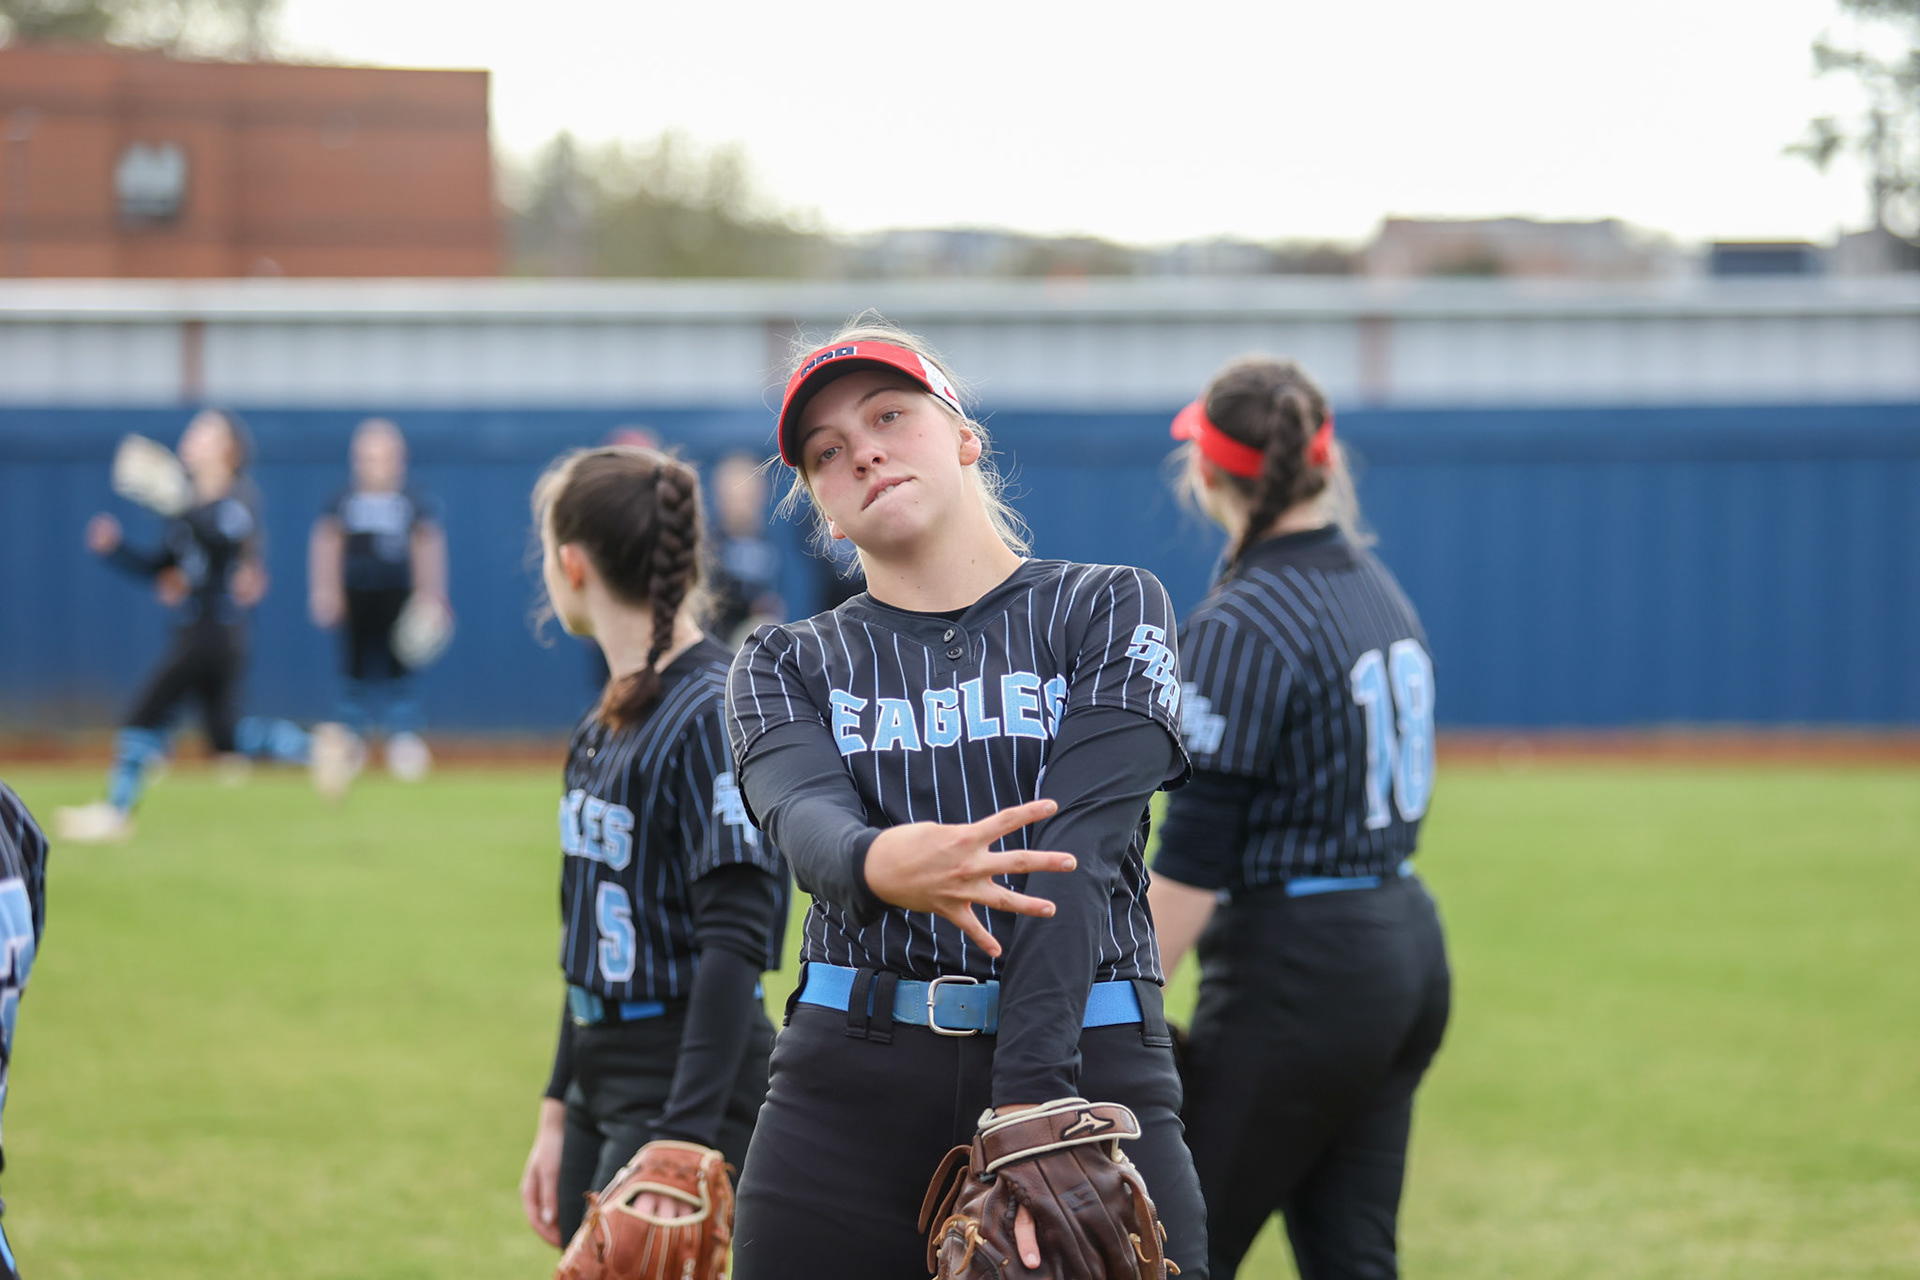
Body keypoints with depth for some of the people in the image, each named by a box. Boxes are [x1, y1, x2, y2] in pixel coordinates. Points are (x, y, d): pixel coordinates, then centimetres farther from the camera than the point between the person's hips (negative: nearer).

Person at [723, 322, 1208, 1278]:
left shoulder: (1108, 613, 7)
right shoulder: (788, 664, 14)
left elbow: (1071, 855, -8)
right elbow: (803, 814, -9)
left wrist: (1026, 1108, -21)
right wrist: (882, 864, -34)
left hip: (1091, 1066, -2)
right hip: (850, 1084, 2)